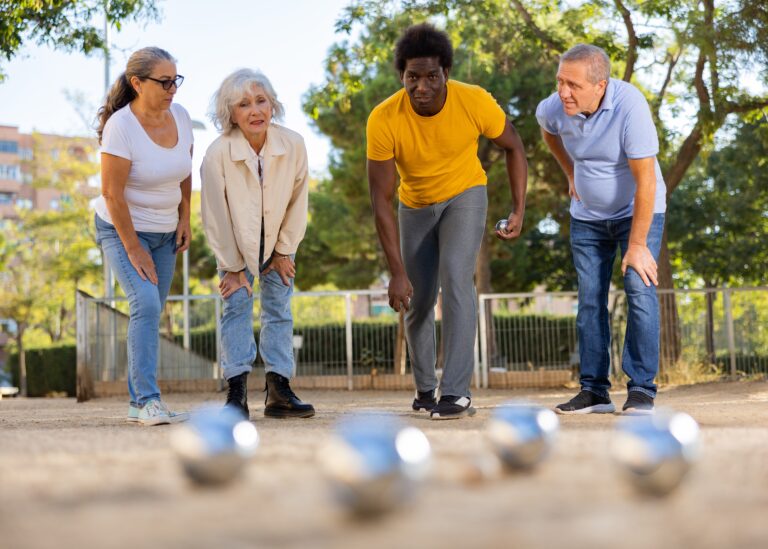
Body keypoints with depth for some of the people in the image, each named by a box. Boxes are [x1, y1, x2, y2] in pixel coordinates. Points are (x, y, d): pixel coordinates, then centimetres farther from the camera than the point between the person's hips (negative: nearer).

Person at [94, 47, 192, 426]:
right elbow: (111, 192, -21)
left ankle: (138, 403, 12)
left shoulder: (179, 116, -2)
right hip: (123, 230, -6)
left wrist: (184, 220, 5)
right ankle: (148, 401, -20)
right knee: (145, 304, -21)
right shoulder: (120, 126, -21)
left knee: (150, 314, 6)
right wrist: (134, 250, -19)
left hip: (164, 233, 6)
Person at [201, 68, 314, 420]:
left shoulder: (293, 145, -24)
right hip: (237, 244, -2)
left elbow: (298, 201, -9)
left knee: (279, 310, 3)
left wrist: (285, 250, -4)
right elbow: (216, 216, -19)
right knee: (237, 307, -9)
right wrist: (233, 267, -12)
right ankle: (237, 393, -10)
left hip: (277, 241, 2)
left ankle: (279, 391, 6)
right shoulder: (217, 154, -29)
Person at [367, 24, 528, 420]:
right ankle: (425, 388, 31)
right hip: (415, 205, 2)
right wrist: (397, 272, -29)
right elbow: (381, 199, -25)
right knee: (418, 301, 8)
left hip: (465, 195, -1)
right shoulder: (383, 120, -30)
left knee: (455, 279, -22)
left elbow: (513, 148, -7)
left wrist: (519, 210, -13)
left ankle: (457, 392, -20)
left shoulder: (475, 102, -28)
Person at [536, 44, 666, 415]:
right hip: (587, 216, 4)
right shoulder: (554, 108, -16)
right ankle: (593, 391, 9)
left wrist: (637, 245, -26)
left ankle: (641, 390, -11)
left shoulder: (630, 106, -31)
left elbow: (645, 181, -29)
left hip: (638, 212, -4)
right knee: (590, 301, 3)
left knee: (640, 291, -15)